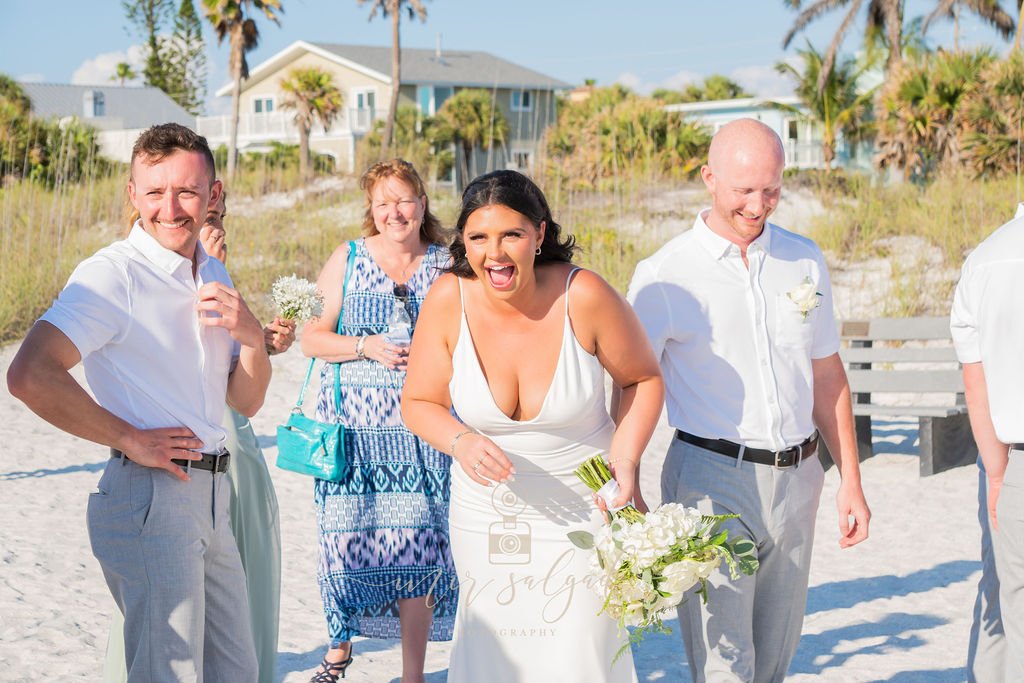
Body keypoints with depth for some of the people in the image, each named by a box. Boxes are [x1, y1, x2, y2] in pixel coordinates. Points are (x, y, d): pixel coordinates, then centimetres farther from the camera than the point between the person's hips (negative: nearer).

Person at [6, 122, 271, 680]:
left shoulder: (213, 276, 13)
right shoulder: (112, 273, -13)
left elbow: (246, 402, 15)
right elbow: (28, 376, -25)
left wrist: (252, 337, -5)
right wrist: (129, 439, -16)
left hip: (209, 497, 8)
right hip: (149, 497, -8)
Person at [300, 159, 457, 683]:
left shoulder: (447, 266, 7)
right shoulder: (347, 260, 6)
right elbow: (312, 338, 2)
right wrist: (367, 347, -13)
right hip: (354, 425, 0)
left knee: (417, 545, -4)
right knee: (348, 539, 0)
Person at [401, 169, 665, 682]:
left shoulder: (584, 295, -19)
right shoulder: (449, 299, -14)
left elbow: (643, 379, -3)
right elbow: (419, 402, -2)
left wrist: (626, 458, -16)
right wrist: (462, 442, -21)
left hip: (582, 509, -2)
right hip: (487, 513, 2)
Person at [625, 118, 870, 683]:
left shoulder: (805, 261, 9)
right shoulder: (664, 275, -5)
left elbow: (826, 376, 15)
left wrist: (850, 482, 14)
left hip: (795, 479, 5)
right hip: (711, 479, -5)